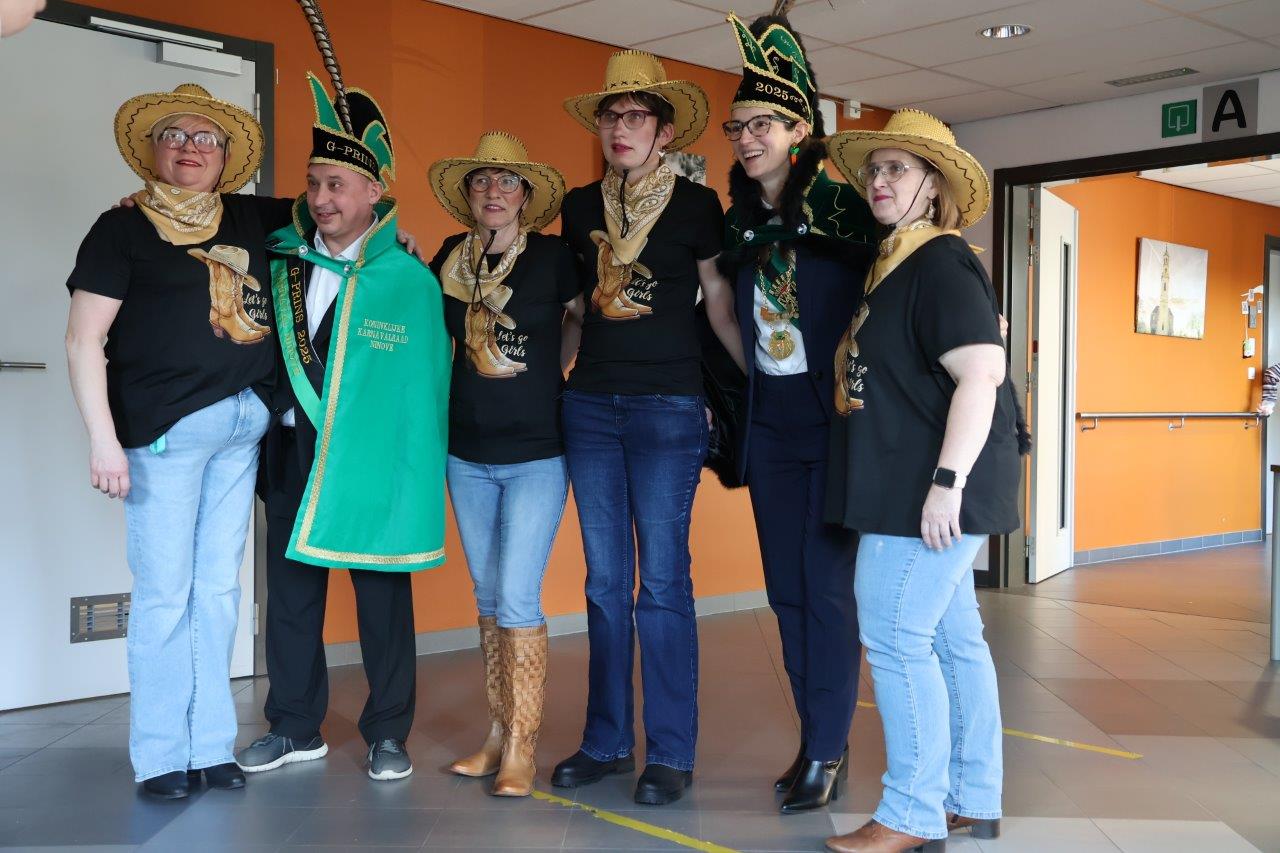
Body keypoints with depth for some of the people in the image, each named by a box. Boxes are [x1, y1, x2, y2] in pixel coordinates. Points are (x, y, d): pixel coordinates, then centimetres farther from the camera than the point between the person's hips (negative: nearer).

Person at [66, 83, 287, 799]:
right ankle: (162, 757, 10)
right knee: (166, 593, -2)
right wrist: (104, 440, -13)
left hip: (242, 429, 5)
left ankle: (211, 745, 19)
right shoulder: (123, 228, -1)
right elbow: (84, 339, -6)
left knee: (218, 589, 10)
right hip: (164, 429, -5)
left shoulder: (252, 220, 12)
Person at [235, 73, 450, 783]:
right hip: (290, 451, 4)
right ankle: (294, 728, 27)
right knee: (290, 588, 11)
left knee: (381, 592, 5)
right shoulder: (279, 260, 5)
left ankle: (388, 735, 19)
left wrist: (423, 472, -7)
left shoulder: (411, 280, -6)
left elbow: (428, 383, -5)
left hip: (372, 454, -4)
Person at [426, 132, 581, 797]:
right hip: (468, 455, 5)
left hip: (536, 454, -4)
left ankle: (521, 748, 2)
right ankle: (498, 734, 22)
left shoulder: (554, 256, -6)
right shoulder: (450, 258, 5)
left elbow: (582, 317, 8)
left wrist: (553, 373, 0)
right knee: (488, 599, 11)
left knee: (517, 600, -9)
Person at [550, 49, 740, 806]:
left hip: (668, 405, -4)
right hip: (591, 404, 4)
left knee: (663, 581, -3)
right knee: (605, 581, 8)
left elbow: (722, 306, 3)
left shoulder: (696, 205, 0)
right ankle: (607, 742, 18)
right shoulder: (581, 208, 11)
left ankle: (671, 752, 7)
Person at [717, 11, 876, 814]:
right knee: (788, 589, 9)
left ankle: (826, 753, 7)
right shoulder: (737, 225, 8)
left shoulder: (846, 210, -7)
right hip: (770, 426, 6)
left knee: (828, 587, -3)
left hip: (833, 424, -5)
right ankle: (822, 739, 21)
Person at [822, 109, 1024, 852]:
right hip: (910, 486, 10)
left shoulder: (941, 262, -13)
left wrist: (947, 481, -26)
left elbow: (982, 374, -22)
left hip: (934, 486, -10)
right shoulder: (894, 266, 16)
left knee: (897, 637, -6)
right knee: (953, 638, 14)